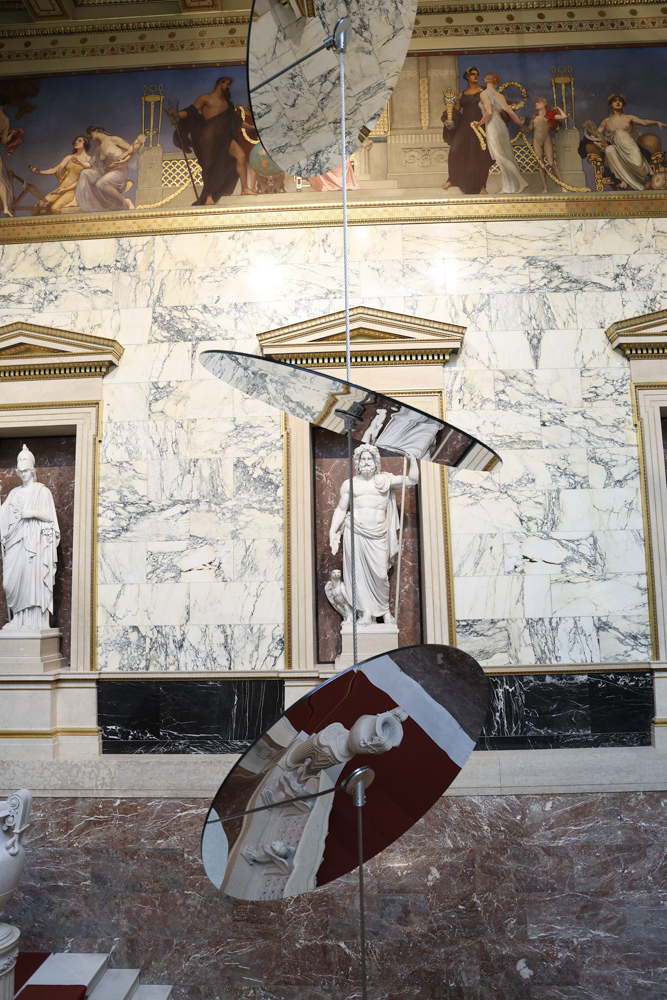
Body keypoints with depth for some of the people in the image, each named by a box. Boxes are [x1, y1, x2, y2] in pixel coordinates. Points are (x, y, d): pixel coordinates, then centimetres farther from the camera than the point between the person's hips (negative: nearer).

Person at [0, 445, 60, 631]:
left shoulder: (42, 491, 5)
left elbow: (50, 516, -1)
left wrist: (32, 513, -14)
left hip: (35, 540, -5)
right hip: (16, 541, 5)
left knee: (32, 577, -11)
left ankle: (34, 621, -11)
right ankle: (18, 619, 1)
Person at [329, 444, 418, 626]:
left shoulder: (385, 480, 11)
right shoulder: (349, 484, 9)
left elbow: (413, 480, 9)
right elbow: (341, 509, 11)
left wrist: (412, 458, 2)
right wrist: (333, 531, 1)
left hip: (378, 536, 0)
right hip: (355, 533, 0)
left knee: (380, 574, 0)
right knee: (359, 572, -2)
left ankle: (384, 609, 21)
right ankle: (366, 612, 6)